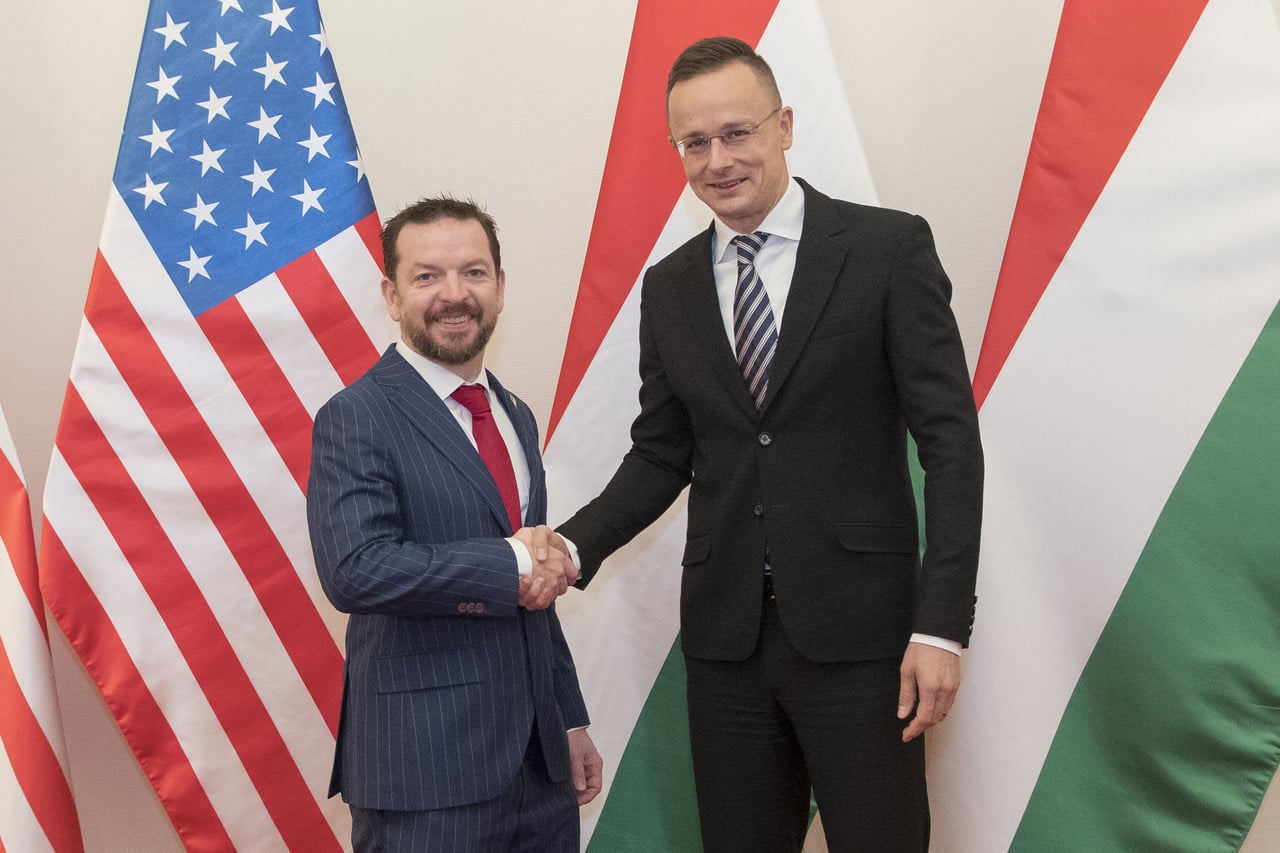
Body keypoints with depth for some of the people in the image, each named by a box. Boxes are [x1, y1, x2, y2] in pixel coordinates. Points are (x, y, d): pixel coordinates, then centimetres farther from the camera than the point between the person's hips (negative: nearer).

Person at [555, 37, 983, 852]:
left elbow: (950, 439, -7)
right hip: (726, 634, 4)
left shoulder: (889, 248, -4)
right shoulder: (669, 287, 9)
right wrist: (572, 546, -4)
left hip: (857, 630, -4)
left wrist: (942, 623, -13)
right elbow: (661, 454, 13)